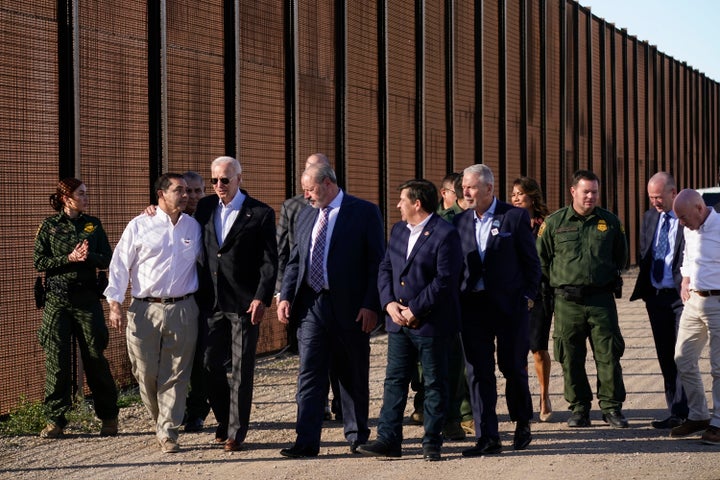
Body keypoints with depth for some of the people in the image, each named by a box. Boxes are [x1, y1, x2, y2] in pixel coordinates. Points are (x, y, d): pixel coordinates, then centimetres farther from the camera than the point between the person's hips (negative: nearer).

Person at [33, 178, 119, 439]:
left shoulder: (93, 225, 10)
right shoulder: (49, 226, 5)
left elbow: (107, 260, 7)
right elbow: (39, 261, -1)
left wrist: (88, 256, -13)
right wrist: (69, 258, -13)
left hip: (87, 297, 1)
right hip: (57, 298, -1)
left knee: (95, 356, 0)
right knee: (57, 358, -2)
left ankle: (109, 417, 11)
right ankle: (55, 419, 6)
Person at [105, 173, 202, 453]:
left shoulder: (194, 227, 10)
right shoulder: (139, 226, 2)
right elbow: (119, 265, 2)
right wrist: (115, 304, -4)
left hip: (183, 311, 1)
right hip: (145, 311, -1)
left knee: (175, 376, 0)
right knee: (146, 374, 3)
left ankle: (167, 432, 5)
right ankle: (160, 420, 25)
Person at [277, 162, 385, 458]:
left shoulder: (365, 213, -4)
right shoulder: (305, 216, 13)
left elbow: (377, 262, -7)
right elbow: (295, 261, 16)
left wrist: (371, 305, -13)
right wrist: (286, 296, 3)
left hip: (350, 308, -4)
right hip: (311, 305, 4)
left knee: (354, 377, 8)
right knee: (310, 374, -2)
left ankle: (357, 436, 22)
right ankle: (306, 442, -4)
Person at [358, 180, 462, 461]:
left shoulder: (445, 234, -12)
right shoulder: (398, 231, 13)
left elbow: (445, 280, -18)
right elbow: (385, 269, 12)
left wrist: (415, 309, -16)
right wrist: (389, 303, -4)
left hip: (431, 322, -7)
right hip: (398, 321, 7)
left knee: (435, 384, 4)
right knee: (394, 380, 6)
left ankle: (432, 443, 11)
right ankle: (388, 440, 8)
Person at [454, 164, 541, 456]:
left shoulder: (515, 217, -3)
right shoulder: (460, 221, 8)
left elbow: (531, 261, 1)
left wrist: (527, 296, -3)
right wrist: (457, 299, 2)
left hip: (509, 304, -3)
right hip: (472, 305, 3)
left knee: (513, 367, 6)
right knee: (478, 371, -1)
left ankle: (522, 424, 29)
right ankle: (487, 438, 2)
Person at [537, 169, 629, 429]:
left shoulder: (610, 221, 7)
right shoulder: (554, 222, 3)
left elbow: (620, 256, 19)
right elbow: (541, 257, 9)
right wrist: (560, 281, 8)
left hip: (601, 299, 0)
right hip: (567, 301, 0)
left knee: (608, 355, -2)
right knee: (571, 358, 3)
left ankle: (612, 407, 6)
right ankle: (579, 408, 12)